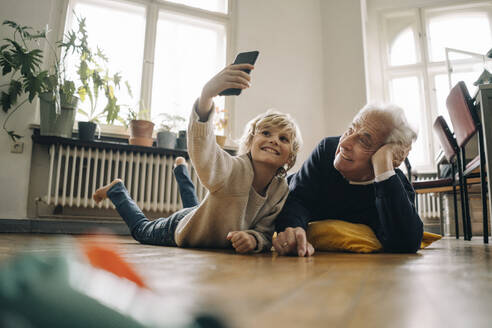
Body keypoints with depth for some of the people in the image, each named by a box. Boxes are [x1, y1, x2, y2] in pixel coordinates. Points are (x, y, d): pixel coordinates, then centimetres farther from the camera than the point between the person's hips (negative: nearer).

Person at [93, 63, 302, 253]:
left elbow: (265, 232, -18)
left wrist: (253, 239, -42)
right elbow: (201, 144, -64)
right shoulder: (233, 169, -43)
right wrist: (207, 94, -81)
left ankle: (181, 170, 61)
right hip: (182, 229, -5)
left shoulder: (282, 191, -25)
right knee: (142, 229, 23)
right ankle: (117, 189, 44)